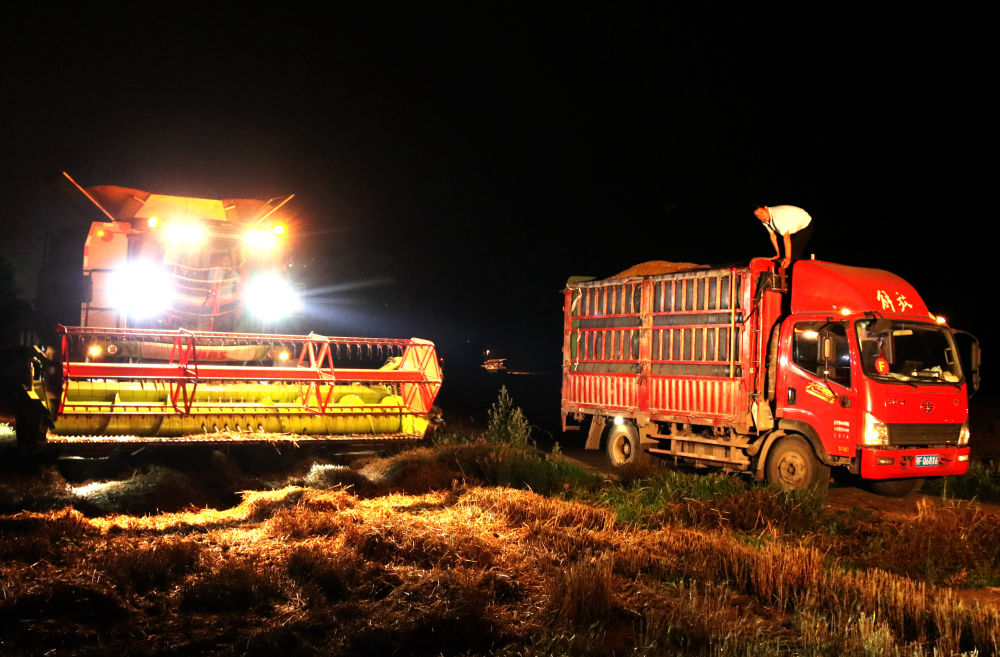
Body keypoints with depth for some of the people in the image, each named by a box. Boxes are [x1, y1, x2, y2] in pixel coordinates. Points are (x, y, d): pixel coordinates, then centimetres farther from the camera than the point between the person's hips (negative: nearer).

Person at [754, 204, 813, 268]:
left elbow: (786, 237, -36)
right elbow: (772, 235, -1)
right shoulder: (765, 219, -11)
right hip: (794, 228, 9)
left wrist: (788, 258, -35)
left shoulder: (778, 215, -37)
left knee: (794, 255, -19)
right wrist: (778, 254, 3)